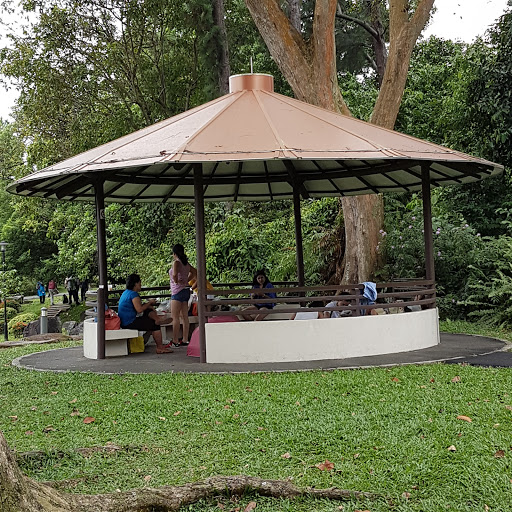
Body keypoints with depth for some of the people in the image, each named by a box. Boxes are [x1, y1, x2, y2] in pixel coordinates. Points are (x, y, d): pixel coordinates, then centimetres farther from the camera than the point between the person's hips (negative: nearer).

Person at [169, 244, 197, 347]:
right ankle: (185, 340, 13)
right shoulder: (186, 263, 11)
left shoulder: (176, 262, -12)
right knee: (184, 317, 10)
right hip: (186, 290, 8)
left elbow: (174, 274, -29)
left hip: (178, 291, -8)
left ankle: (175, 341, -7)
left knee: (175, 317, -6)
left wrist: (176, 281, -11)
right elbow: (194, 272, 23)